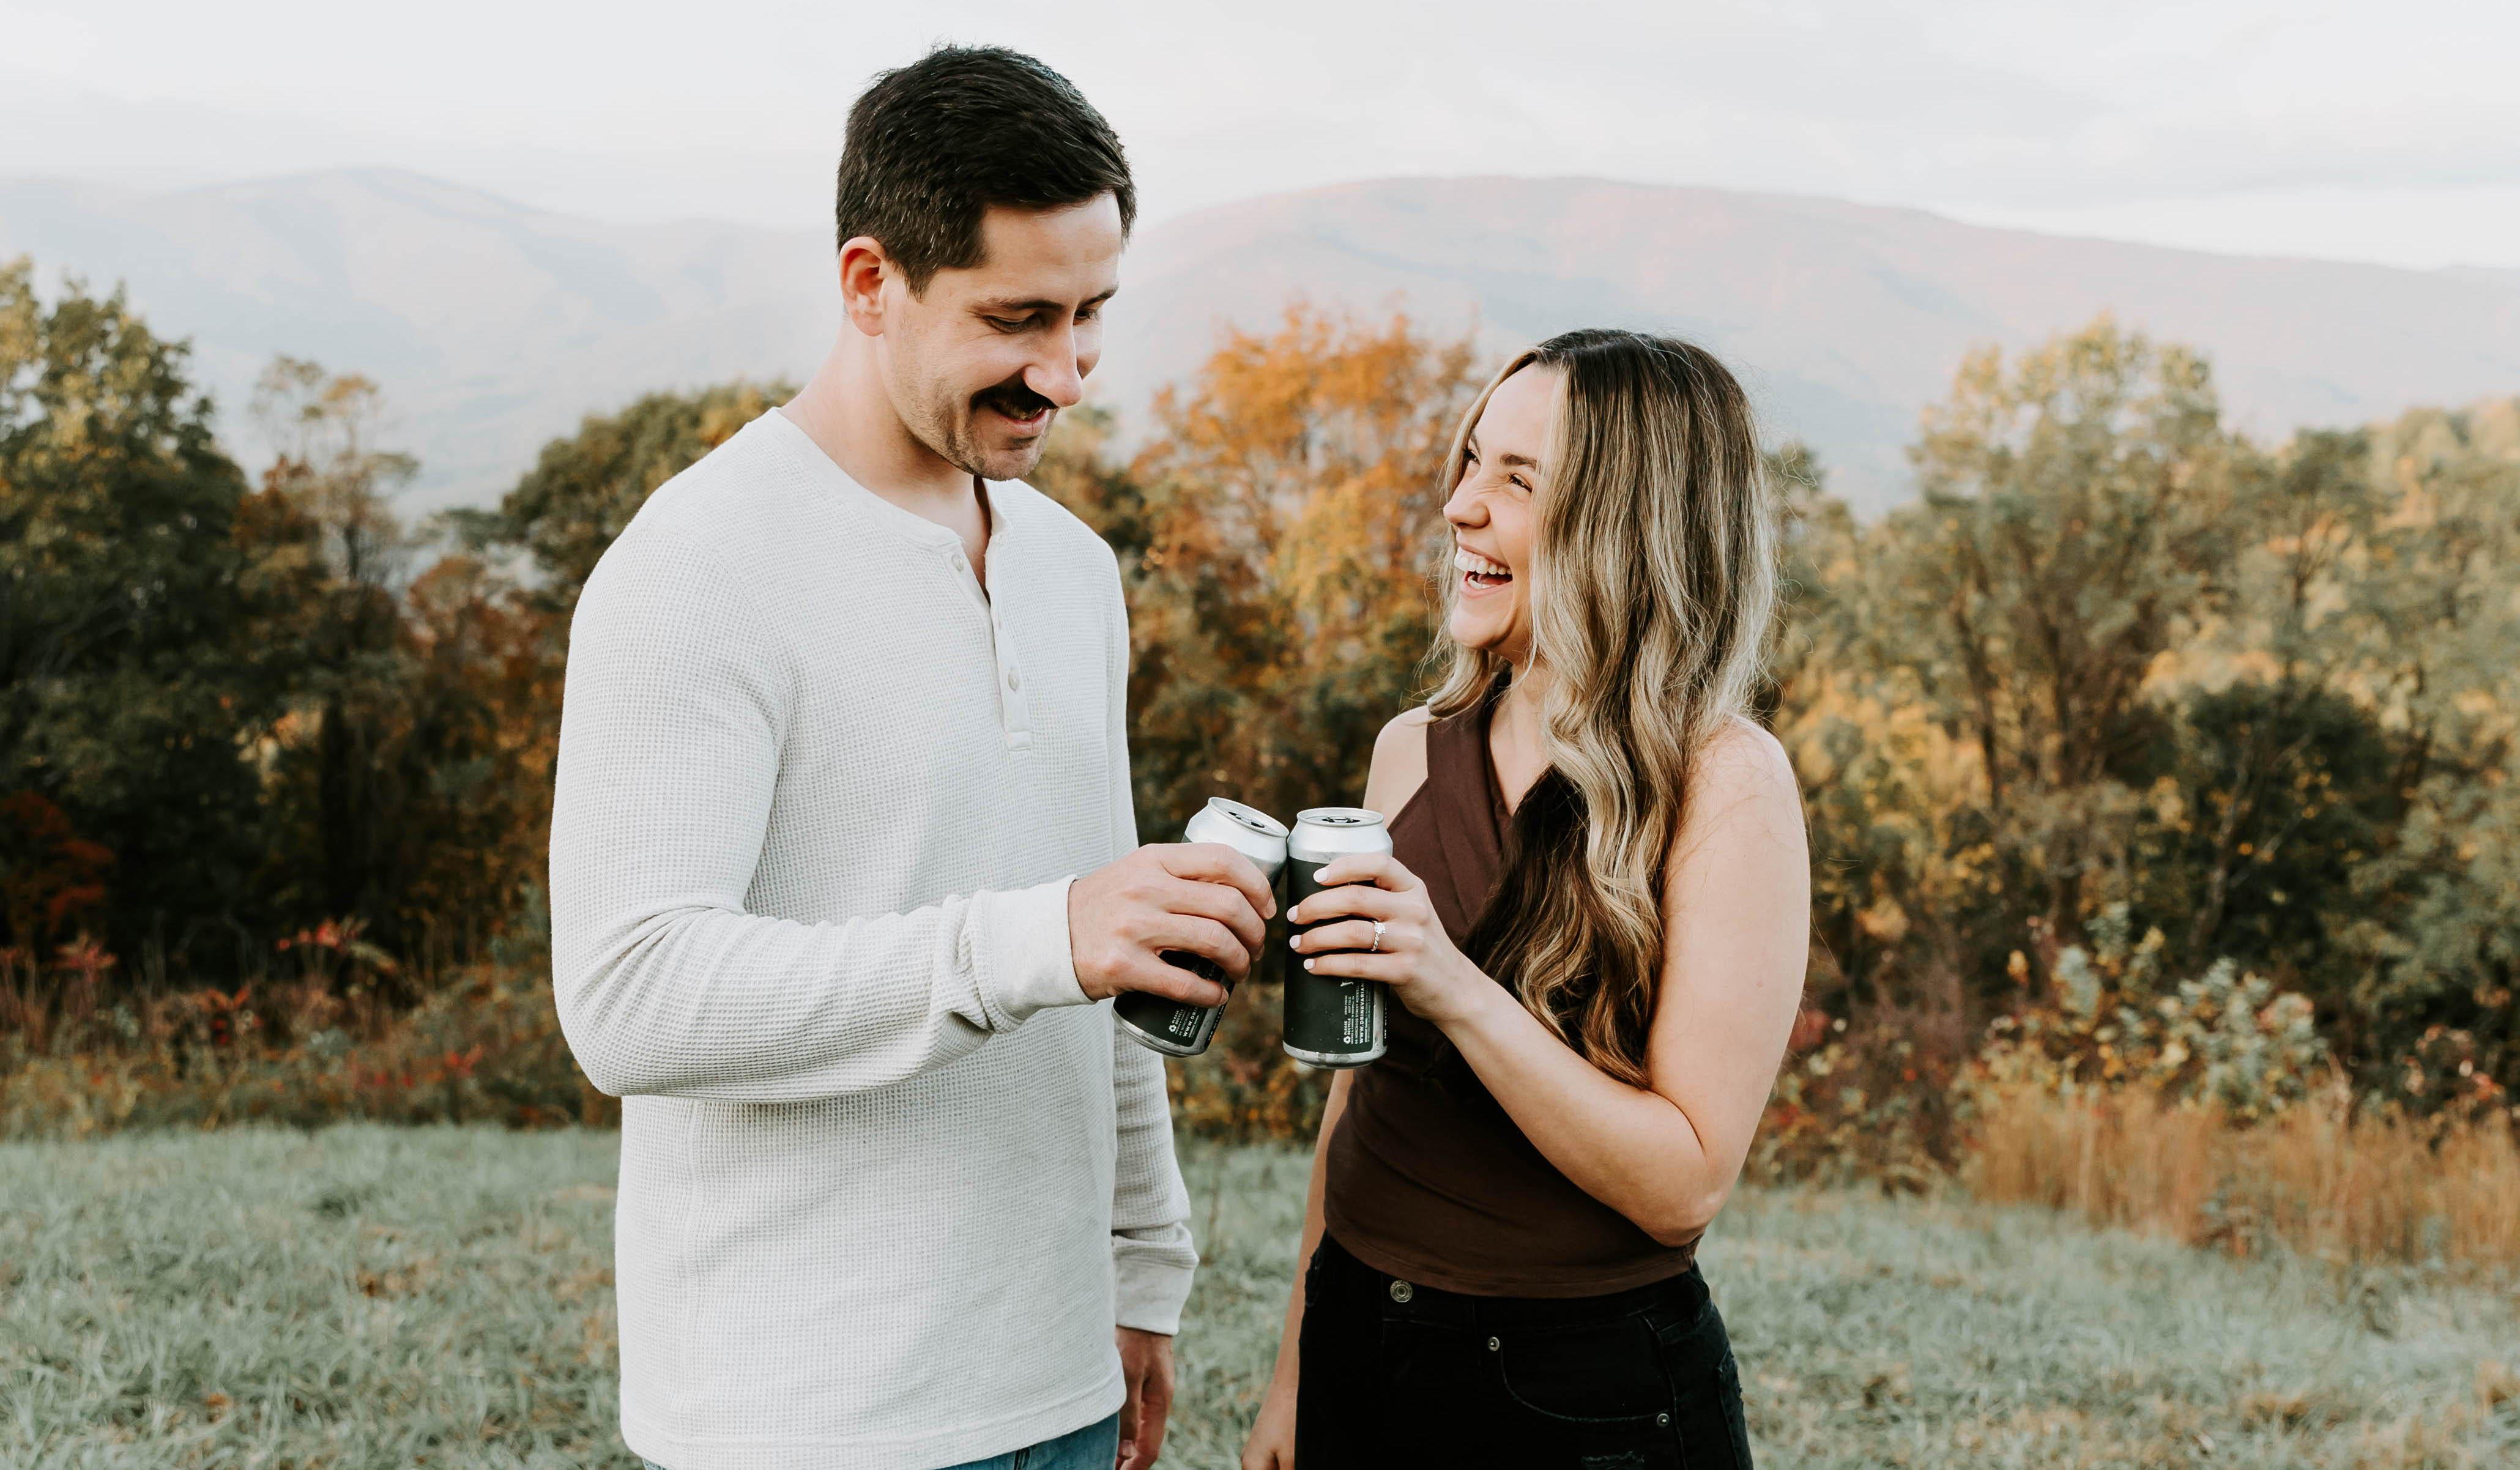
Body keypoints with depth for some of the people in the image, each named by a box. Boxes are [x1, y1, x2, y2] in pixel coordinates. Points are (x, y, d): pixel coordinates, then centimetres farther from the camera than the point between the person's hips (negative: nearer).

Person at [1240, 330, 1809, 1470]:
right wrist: (1294, 1371, 13)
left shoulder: (1725, 784, -14)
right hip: (1362, 1352, 5)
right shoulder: (1414, 752, 1)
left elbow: (1685, 1182, -18)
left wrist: (1458, 990, -28)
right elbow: (1361, 1091, 9)